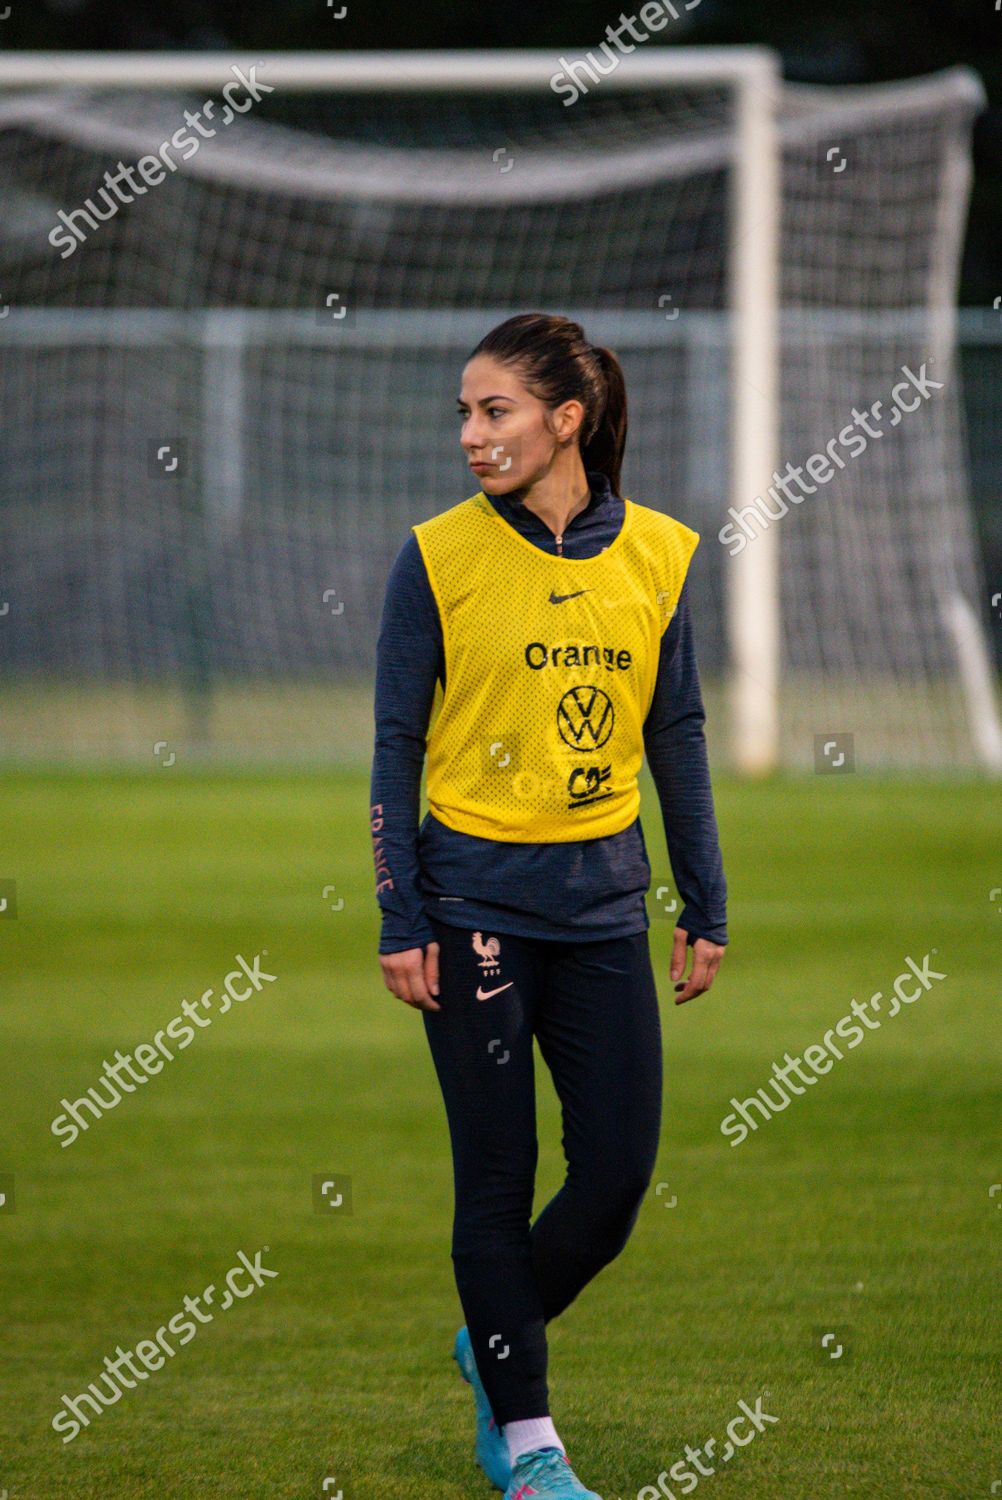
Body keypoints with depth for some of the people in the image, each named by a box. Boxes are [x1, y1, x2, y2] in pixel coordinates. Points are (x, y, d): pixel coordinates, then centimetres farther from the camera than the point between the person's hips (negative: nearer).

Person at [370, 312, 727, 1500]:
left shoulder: (654, 555, 3)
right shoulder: (439, 557, -4)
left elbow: (678, 737, 10)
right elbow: (397, 745, -2)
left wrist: (706, 908, 9)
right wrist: (401, 922, -6)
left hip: (604, 900, 3)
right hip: (477, 898, -3)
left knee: (618, 1174, 2)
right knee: (499, 1178, 0)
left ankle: (494, 1343, 28)